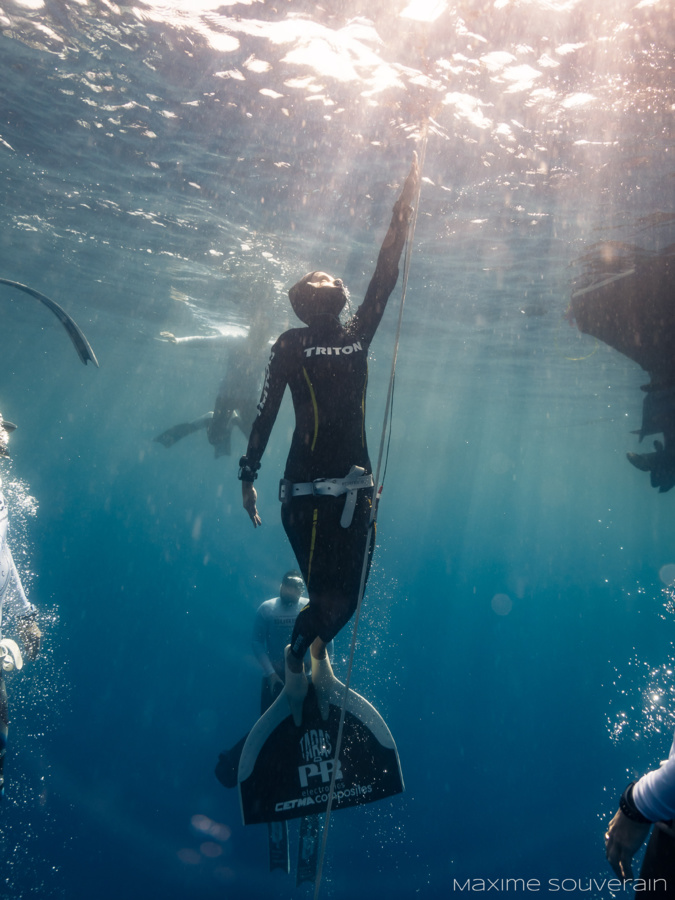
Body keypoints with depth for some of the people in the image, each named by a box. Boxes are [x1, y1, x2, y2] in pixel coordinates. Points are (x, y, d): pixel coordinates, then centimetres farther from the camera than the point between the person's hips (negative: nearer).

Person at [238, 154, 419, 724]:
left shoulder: (358, 335, 12)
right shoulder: (291, 345, 1)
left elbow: (386, 276, 11)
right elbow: (267, 410, -3)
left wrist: (405, 205, 12)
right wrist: (248, 474, -8)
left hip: (355, 486, 4)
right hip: (307, 490, -4)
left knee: (348, 595, 8)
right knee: (328, 595, -4)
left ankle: (316, 649, 39)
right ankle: (297, 657, 27)